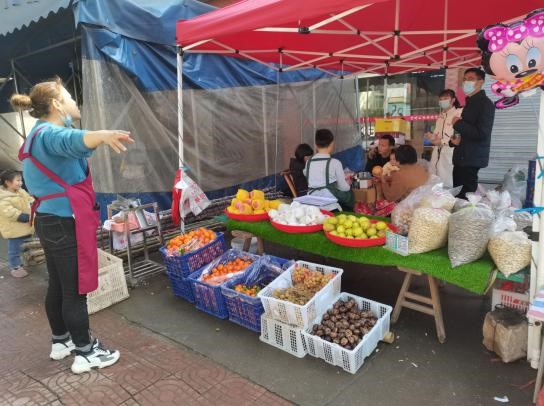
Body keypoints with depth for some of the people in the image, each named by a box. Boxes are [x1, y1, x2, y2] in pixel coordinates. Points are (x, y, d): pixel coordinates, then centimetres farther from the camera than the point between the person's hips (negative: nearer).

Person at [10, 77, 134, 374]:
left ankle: (61, 341, 36)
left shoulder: (39, 133, 15)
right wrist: (102, 135, -64)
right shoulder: (50, 133, -19)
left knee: (57, 285, 20)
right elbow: (73, 141, -44)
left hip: (49, 221, 11)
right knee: (75, 289, 0)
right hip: (65, 224, -11)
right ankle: (85, 353, 13)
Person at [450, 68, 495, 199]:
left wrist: (458, 124, -13)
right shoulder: (469, 103, 18)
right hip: (462, 158, 9)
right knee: (457, 192, 13)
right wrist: (454, 140, 5)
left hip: (472, 159, -9)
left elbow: (482, 133, -22)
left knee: (466, 195, -8)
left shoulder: (485, 103, -11)